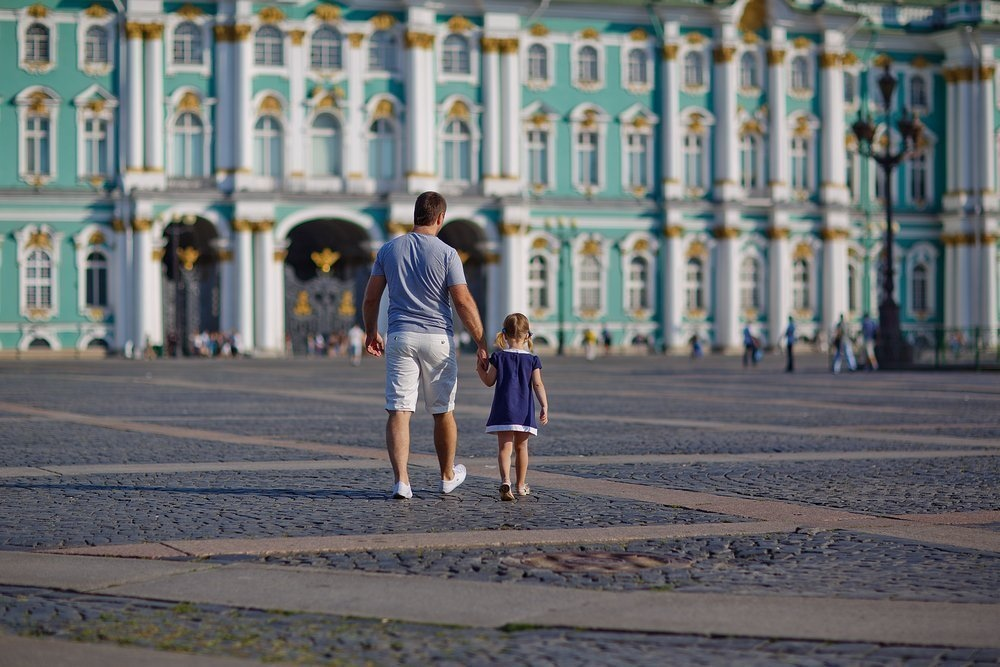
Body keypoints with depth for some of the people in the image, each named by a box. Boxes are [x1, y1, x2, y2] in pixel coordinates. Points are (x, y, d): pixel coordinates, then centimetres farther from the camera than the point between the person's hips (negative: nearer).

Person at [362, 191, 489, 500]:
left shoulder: (389, 249, 4)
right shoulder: (446, 253, -7)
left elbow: (371, 297, 9)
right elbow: (464, 303, -9)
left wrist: (371, 332, 24)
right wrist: (481, 345, -3)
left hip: (400, 337, 2)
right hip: (437, 338, -2)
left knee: (399, 412, -2)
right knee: (443, 413, 14)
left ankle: (401, 480, -15)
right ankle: (448, 476, 30)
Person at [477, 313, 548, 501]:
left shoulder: (498, 357, -1)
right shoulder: (532, 359, 1)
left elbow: (489, 381, 3)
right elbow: (538, 384, -6)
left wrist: (480, 368, 20)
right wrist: (544, 406, -7)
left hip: (503, 410, -1)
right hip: (524, 411, 1)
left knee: (504, 446, -7)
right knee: (521, 447, 15)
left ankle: (505, 480, -29)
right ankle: (521, 485, 23)